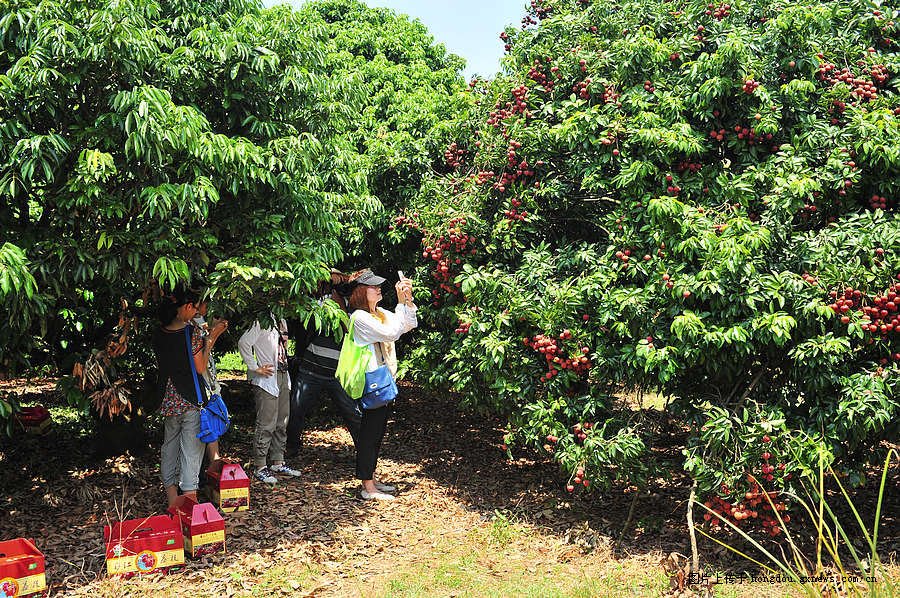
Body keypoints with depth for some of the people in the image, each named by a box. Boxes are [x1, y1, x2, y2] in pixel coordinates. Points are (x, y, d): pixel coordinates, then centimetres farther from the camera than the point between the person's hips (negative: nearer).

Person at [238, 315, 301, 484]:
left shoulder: (281, 321, 15)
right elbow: (243, 343, -20)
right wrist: (255, 368, -17)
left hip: (283, 376, 8)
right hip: (267, 378, -8)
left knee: (282, 423, 12)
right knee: (266, 424, -6)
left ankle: (277, 462, 22)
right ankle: (260, 467, 1)